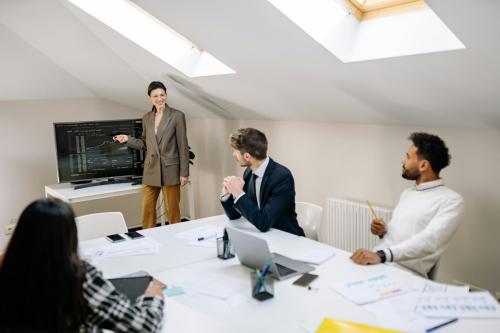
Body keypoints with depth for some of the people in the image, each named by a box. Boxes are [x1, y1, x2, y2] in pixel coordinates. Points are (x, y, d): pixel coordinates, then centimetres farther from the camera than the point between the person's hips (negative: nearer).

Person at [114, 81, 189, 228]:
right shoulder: (146, 118, 10)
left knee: (172, 211, 4)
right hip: (151, 171, 4)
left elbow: (183, 146, -5)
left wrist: (184, 172, -8)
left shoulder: (177, 116, -4)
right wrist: (128, 139, 2)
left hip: (170, 170, -4)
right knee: (147, 210, 6)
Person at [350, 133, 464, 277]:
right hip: (377, 261, 7)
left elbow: (429, 241, -21)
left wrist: (382, 255, -32)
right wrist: (383, 231, 5)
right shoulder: (407, 193, 19)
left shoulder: (451, 200, -6)